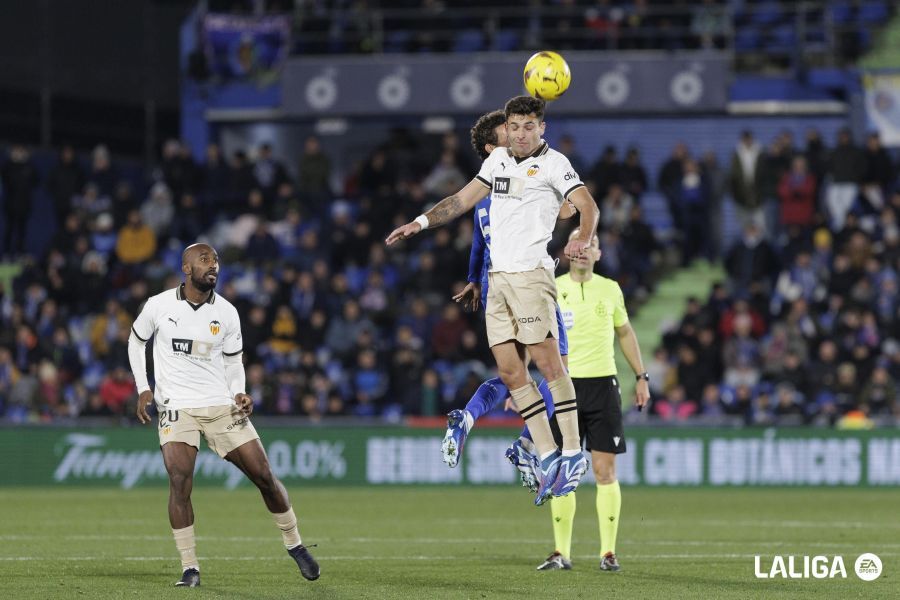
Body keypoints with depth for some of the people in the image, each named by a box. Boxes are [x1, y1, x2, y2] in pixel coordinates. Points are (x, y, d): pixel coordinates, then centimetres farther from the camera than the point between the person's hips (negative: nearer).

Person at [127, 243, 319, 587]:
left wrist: (239, 394, -5)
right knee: (179, 482, -19)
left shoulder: (227, 313, 2)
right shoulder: (159, 306, -3)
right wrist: (143, 389, 5)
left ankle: (295, 546, 20)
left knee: (264, 477, 0)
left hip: (221, 406, 2)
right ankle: (190, 568, -10)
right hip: (177, 408, -2)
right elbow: (136, 340, 14)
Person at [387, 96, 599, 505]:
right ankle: (548, 458, 6)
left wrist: (583, 239, -34)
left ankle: (572, 453, -7)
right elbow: (464, 199, 28)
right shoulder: (498, 160, 17)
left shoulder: (553, 163, -4)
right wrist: (420, 223, 24)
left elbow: (586, 205, -15)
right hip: (497, 277, 7)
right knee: (509, 371, 2)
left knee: (548, 362, -12)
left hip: (531, 273, -7)